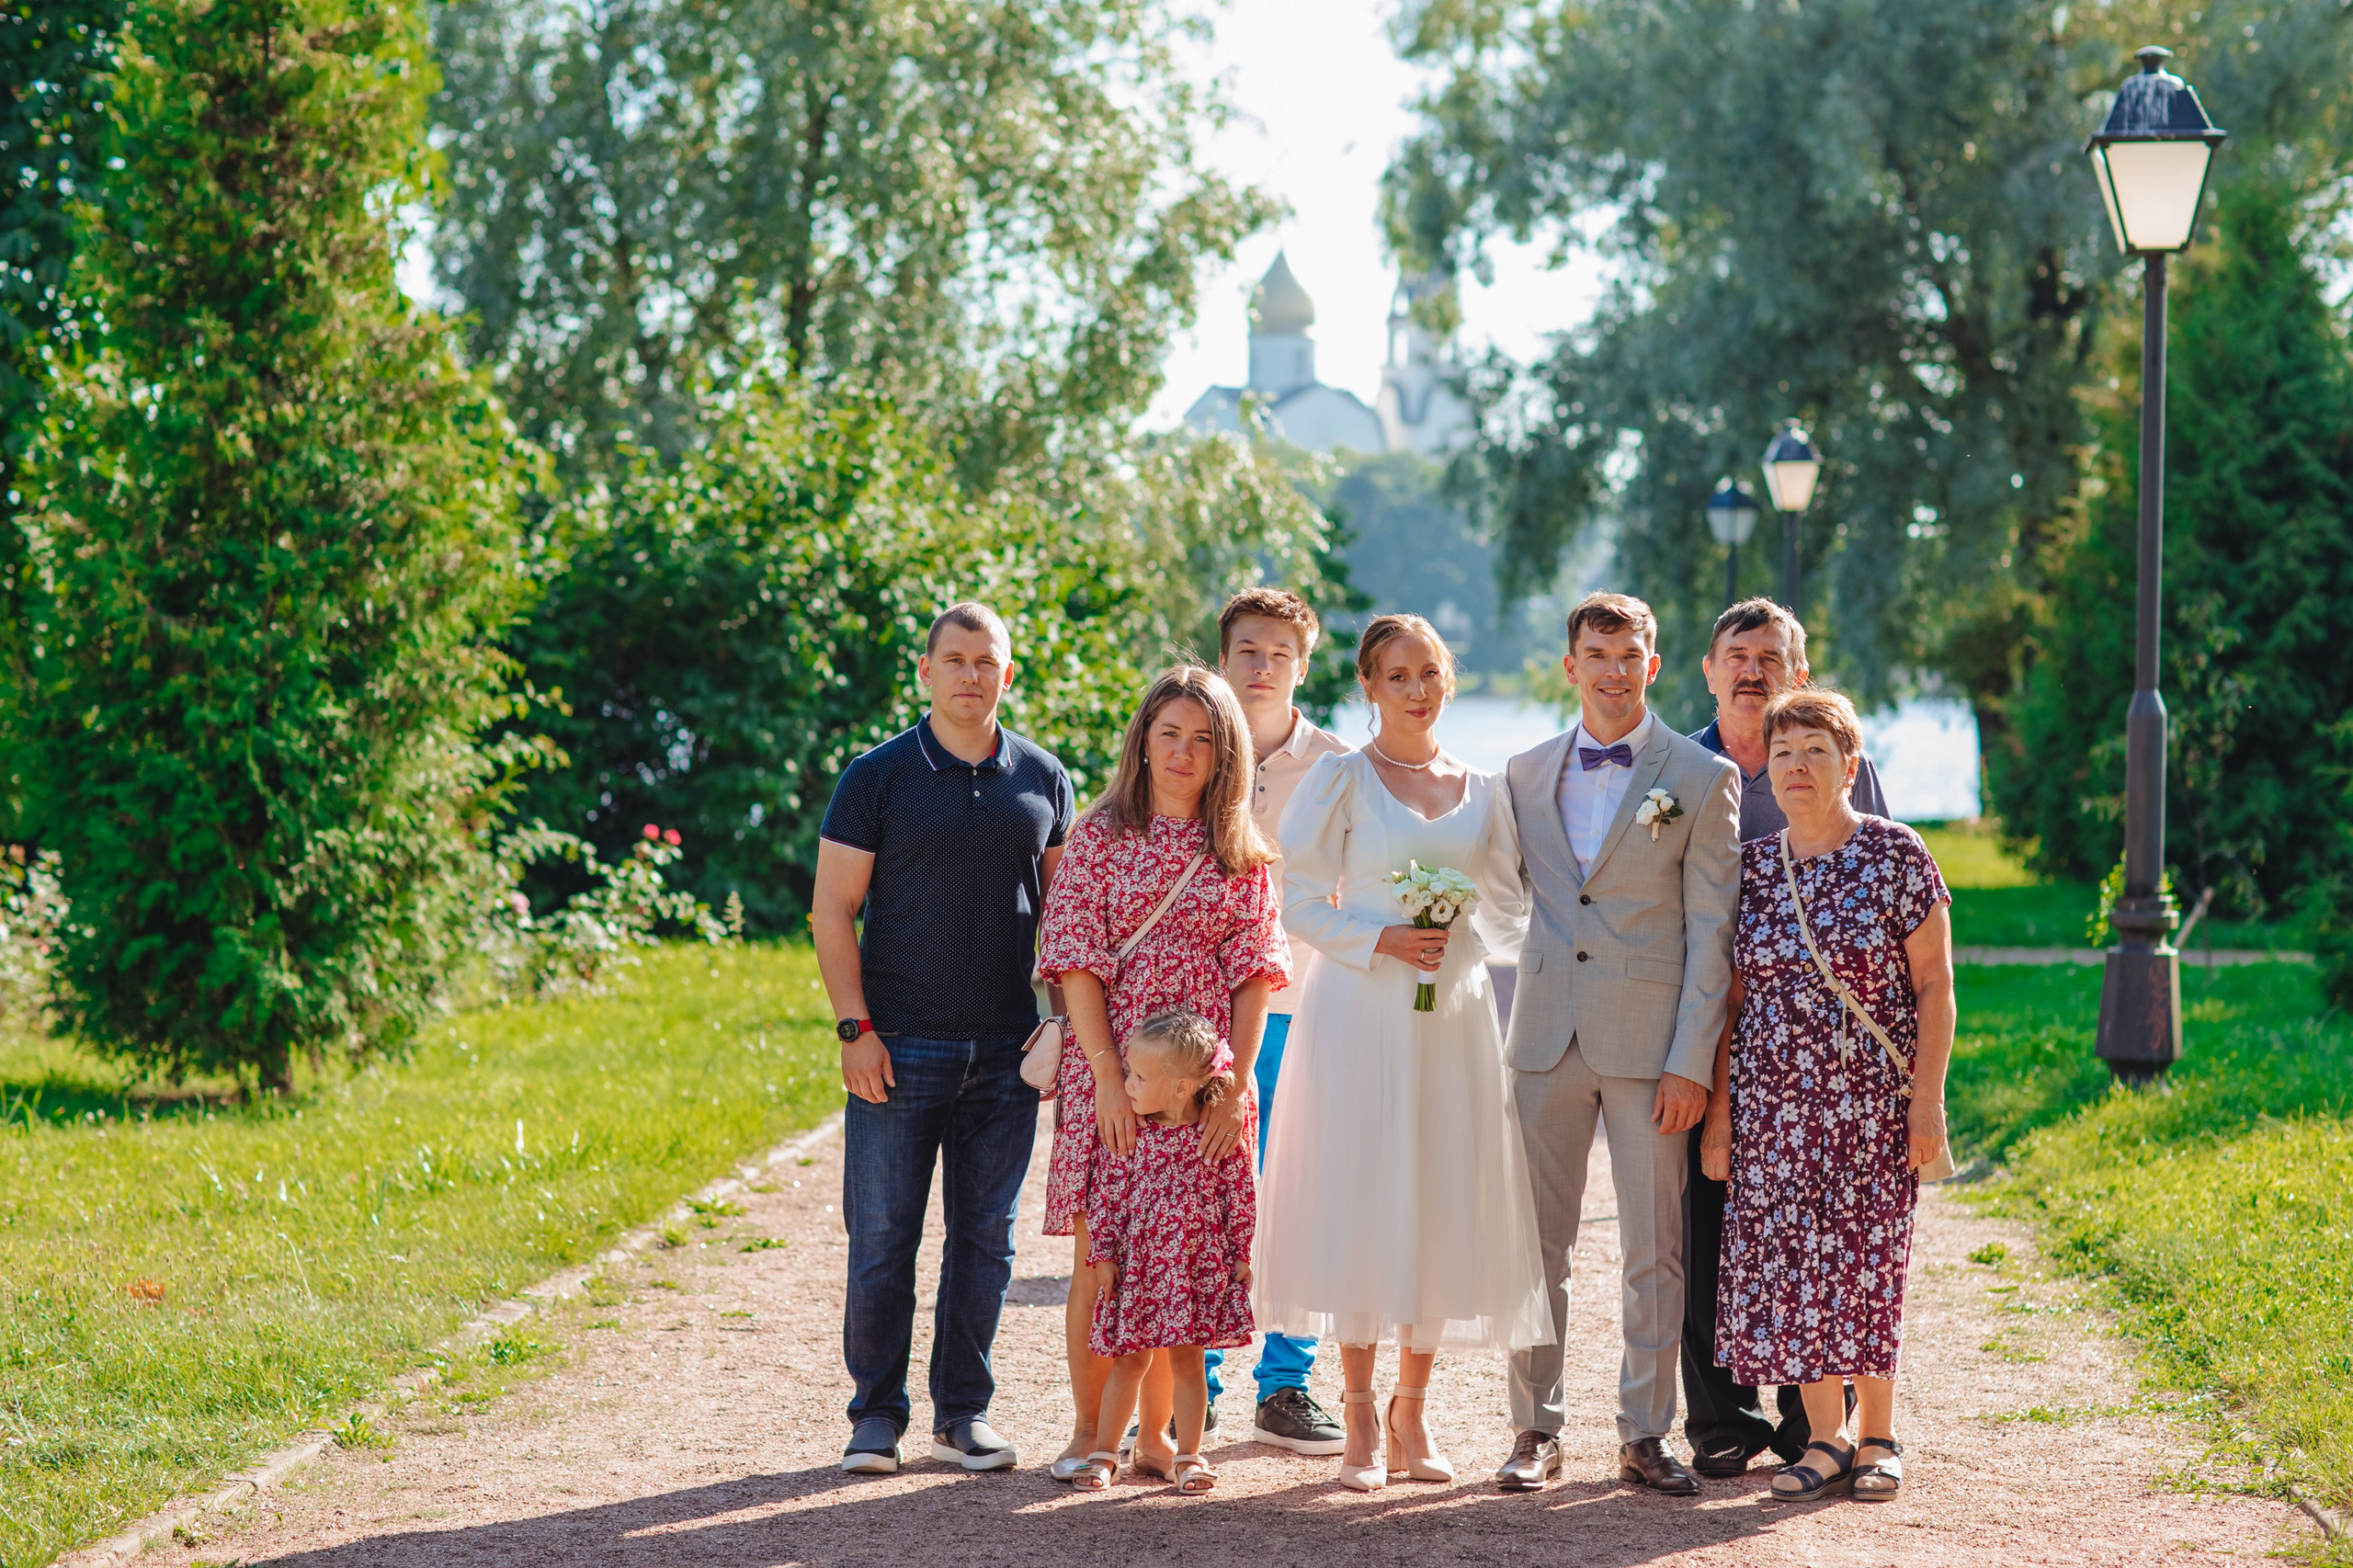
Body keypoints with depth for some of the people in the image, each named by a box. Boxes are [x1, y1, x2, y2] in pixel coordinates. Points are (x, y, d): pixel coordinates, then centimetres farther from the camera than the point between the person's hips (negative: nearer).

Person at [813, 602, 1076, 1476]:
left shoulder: (1042, 781, 9)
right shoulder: (878, 778, 0)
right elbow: (832, 911, -1)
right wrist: (854, 1027, -9)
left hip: (1005, 1048, 3)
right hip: (899, 1048, -3)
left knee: (986, 1237, 6)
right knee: (881, 1238, -1)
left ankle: (964, 1412, 16)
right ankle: (877, 1415, 9)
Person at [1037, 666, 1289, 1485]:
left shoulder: (1243, 854, 8)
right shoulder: (1099, 836, 2)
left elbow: (1254, 978, 4)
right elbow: (1077, 963, -4)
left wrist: (1235, 1085, -7)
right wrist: (1108, 1077, -12)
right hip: (1108, 1067, -2)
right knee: (1099, 1256, -2)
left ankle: (1155, 1434, 12)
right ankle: (1088, 1432, 8)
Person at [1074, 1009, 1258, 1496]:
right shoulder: (1127, 1131, -4)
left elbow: (1240, 1196, 1)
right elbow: (1106, 1192, 1)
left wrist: (1241, 1255, 2)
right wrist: (1103, 1252, -1)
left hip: (1198, 1263, -1)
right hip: (1136, 1263, 1)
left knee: (1187, 1359, 5)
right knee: (1130, 1359, 6)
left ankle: (1188, 1456, 16)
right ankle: (1103, 1453, 17)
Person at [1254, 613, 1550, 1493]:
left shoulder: (1481, 791, 11)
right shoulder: (1342, 781, 1)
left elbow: (1508, 904, 16)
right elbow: (1301, 903, -2)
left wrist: (1462, 945, -1)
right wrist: (1381, 940, -15)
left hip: (1455, 1015, 3)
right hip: (1360, 1013, -3)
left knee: (1444, 1206, 3)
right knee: (1359, 1203, -5)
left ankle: (1411, 1418, 14)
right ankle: (1361, 1425, 4)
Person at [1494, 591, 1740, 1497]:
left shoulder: (1702, 778, 0)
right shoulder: (1526, 774, 11)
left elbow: (1711, 929, -3)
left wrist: (1691, 1061, -9)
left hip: (1649, 1041, -3)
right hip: (1546, 1037, 3)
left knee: (1654, 1251, 2)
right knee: (1537, 1244, 5)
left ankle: (1645, 1436, 11)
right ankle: (1536, 1430, 14)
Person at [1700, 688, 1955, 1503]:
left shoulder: (1896, 855, -3)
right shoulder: (1749, 866, 6)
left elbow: (1933, 985, -4)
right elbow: (1731, 999, 9)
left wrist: (1928, 1097, -10)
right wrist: (1719, 1108, 5)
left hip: (1872, 1100, -3)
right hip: (1771, 1103, 3)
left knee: (1867, 1256, 0)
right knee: (1786, 1261, 0)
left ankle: (1876, 1437, 13)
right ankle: (1825, 1438, 11)